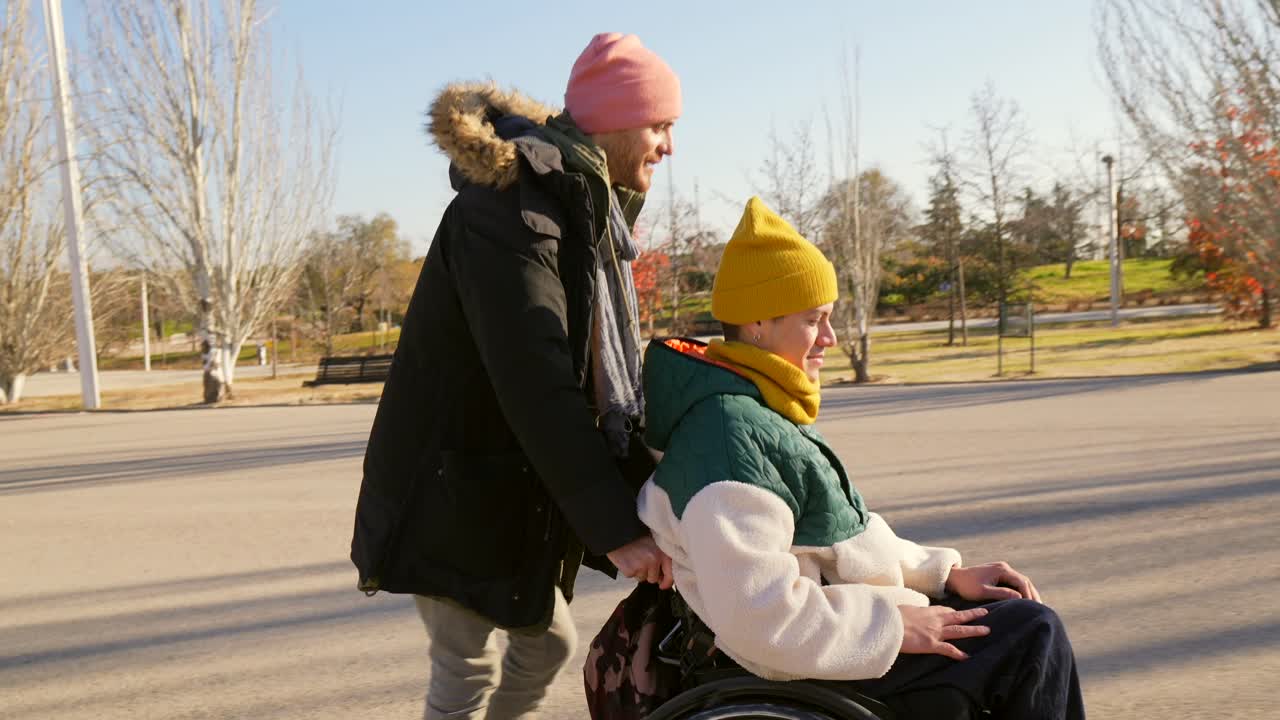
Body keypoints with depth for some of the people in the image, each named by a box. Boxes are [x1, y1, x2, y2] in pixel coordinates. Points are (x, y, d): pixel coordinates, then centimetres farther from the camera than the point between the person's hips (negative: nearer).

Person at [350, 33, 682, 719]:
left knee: (548, 640, 18)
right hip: (453, 493, -9)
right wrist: (615, 526, -31)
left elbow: (606, 373, 7)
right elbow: (538, 387, -31)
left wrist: (653, 483, 1)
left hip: (515, 492, 9)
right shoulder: (509, 211, -23)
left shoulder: (588, 210, 8)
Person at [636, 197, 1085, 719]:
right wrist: (894, 626, -21)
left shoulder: (764, 411, 9)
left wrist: (947, 575, 7)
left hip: (842, 615, 10)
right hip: (813, 664, -10)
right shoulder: (730, 434, -24)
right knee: (1031, 635, -8)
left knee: (1023, 617, 17)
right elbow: (755, 613, -30)